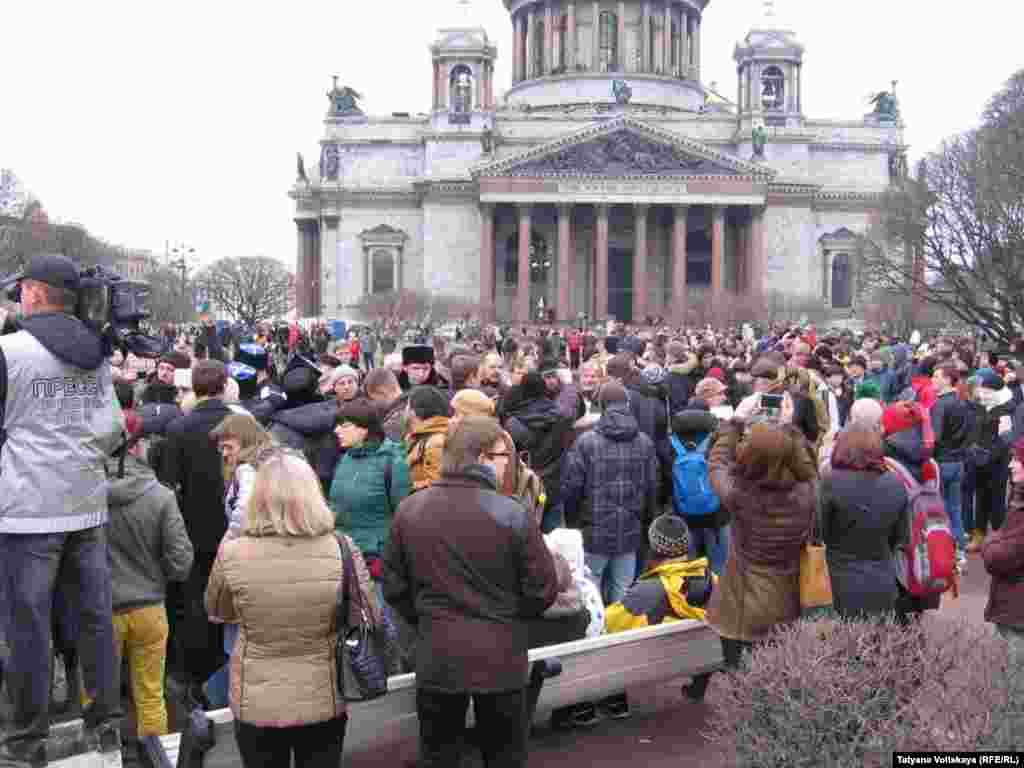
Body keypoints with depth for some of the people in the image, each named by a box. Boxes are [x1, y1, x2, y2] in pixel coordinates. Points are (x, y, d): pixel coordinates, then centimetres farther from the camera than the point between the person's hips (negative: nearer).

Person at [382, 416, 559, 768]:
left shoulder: (408, 510, -4)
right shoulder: (512, 514, -15)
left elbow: (393, 586, 3)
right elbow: (543, 590, -9)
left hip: (436, 659, 3)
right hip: (499, 657, -2)